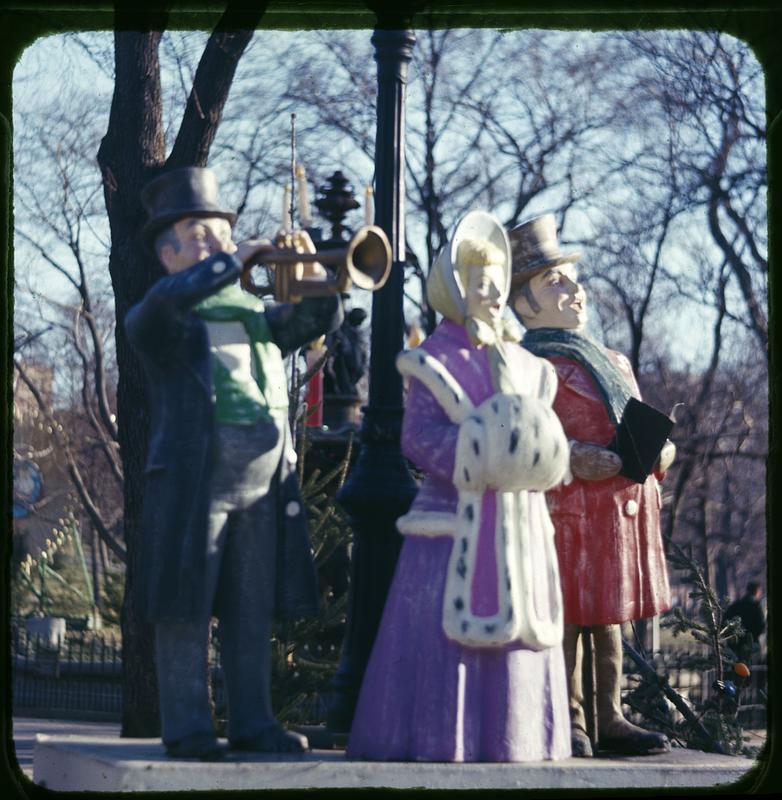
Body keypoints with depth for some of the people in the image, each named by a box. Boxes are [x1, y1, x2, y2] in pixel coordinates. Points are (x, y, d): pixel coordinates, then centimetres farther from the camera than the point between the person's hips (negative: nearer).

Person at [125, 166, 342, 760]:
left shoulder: (255, 313, 22)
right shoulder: (160, 320, 2)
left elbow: (320, 320, 14)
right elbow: (164, 299, -21)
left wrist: (312, 276, -5)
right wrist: (233, 263, -20)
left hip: (264, 486, 6)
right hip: (193, 481, -6)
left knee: (253, 611, 7)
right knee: (186, 608, -5)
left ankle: (254, 723, 12)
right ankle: (187, 729, -3)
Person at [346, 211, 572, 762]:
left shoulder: (524, 364, 15)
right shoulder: (436, 361, -3)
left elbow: (545, 430, 16)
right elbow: (419, 434, -11)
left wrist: (537, 461, -7)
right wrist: (475, 459, -23)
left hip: (518, 523, 6)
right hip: (456, 520, -6)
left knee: (514, 626, 7)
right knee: (446, 628, -6)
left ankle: (509, 735, 13)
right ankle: (438, 736, -2)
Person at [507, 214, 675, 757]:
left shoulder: (613, 362, 22)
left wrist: (659, 452, 0)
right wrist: (580, 460, -25)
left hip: (624, 505, 8)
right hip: (572, 506, -8)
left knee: (609, 617, 12)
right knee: (569, 616, -5)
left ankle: (611, 719, 18)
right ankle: (570, 723, 1)